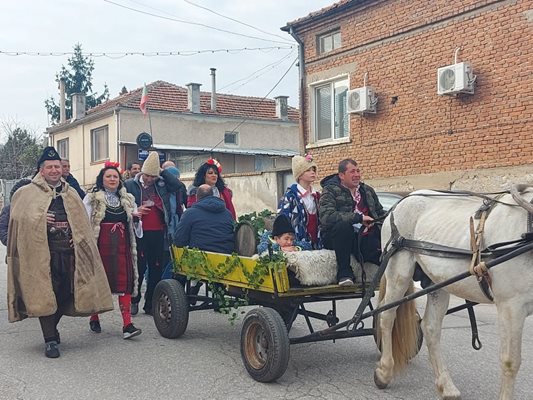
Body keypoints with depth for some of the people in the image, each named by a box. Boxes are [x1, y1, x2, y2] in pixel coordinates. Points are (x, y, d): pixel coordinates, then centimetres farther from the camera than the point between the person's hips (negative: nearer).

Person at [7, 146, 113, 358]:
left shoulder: (71, 194, 17)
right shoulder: (27, 193, 5)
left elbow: (82, 223, 14)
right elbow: (18, 217, -1)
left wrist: (78, 239, -2)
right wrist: (39, 219, -14)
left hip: (68, 252, 4)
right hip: (42, 252, -4)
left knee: (65, 293, 7)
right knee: (45, 295, -5)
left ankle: (52, 327, 31)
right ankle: (50, 340, 1)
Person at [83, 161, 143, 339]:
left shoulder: (128, 199, 16)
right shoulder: (92, 198, 3)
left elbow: (133, 226, 22)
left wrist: (136, 218, 0)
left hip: (122, 246, 3)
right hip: (100, 245, -3)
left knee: (125, 282, -7)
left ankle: (127, 324, -10)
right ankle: (94, 318, 24)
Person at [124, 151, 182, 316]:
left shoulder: (161, 184, 12)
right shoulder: (130, 185, 3)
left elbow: (177, 185, 0)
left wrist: (162, 171, -1)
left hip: (158, 233, 3)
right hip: (140, 233, -3)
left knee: (156, 268, 5)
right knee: (139, 267, 0)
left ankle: (150, 304, 14)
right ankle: (134, 301, 15)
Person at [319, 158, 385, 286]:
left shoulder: (368, 190, 17)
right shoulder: (330, 191, -3)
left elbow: (381, 212, 25)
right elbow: (326, 217, -20)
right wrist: (359, 217, -23)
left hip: (364, 237, 2)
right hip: (335, 237, -2)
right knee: (343, 224, -37)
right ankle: (344, 273, -25)